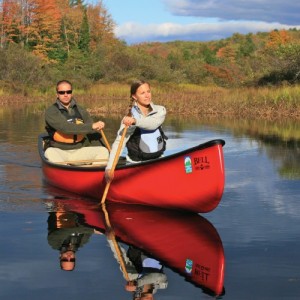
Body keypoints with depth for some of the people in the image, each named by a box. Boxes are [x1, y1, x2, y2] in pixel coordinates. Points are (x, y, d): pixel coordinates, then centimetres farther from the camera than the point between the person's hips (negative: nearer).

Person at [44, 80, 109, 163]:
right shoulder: (51, 112, -5)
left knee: (103, 151, -19)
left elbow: (94, 134, 5)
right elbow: (65, 128, -21)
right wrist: (92, 126, -25)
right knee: (50, 152, -35)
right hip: (60, 152, -3)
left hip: (80, 151, 3)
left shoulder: (81, 111, 8)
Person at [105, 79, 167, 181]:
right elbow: (119, 142, -21)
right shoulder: (129, 119, -9)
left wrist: (135, 121, -41)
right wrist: (109, 167, -35)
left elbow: (153, 123, -23)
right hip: (136, 164, -2)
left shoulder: (160, 110, 0)